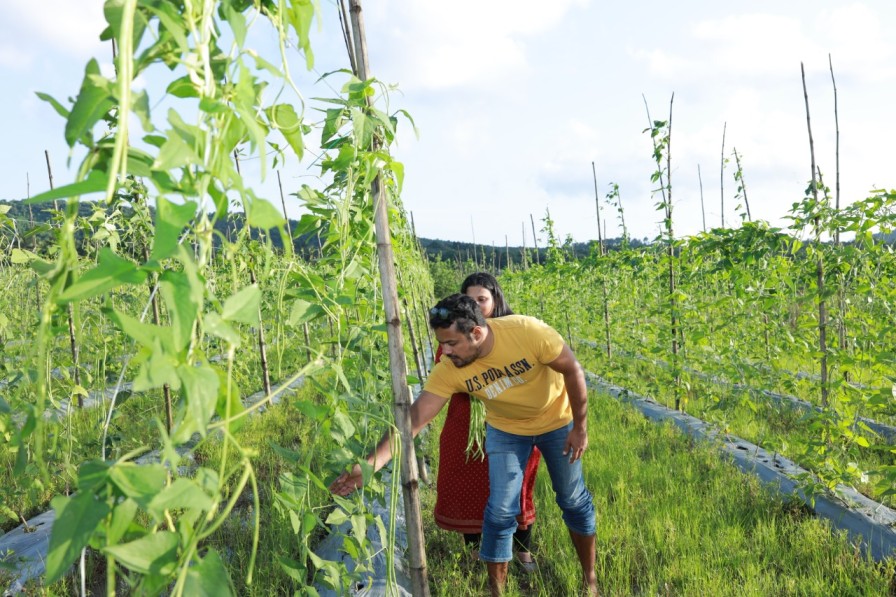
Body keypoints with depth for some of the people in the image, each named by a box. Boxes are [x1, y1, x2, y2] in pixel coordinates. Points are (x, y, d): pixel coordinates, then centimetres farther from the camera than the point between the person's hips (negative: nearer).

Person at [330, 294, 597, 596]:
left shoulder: (527, 331, -36)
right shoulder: (448, 370, -28)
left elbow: (573, 370, -21)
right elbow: (414, 417, -28)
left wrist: (580, 426, -14)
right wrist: (370, 464, -39)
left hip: (557, 421, -1)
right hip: (506, 429, 1)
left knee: (574, 501, 12)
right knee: (500, 511, -4)